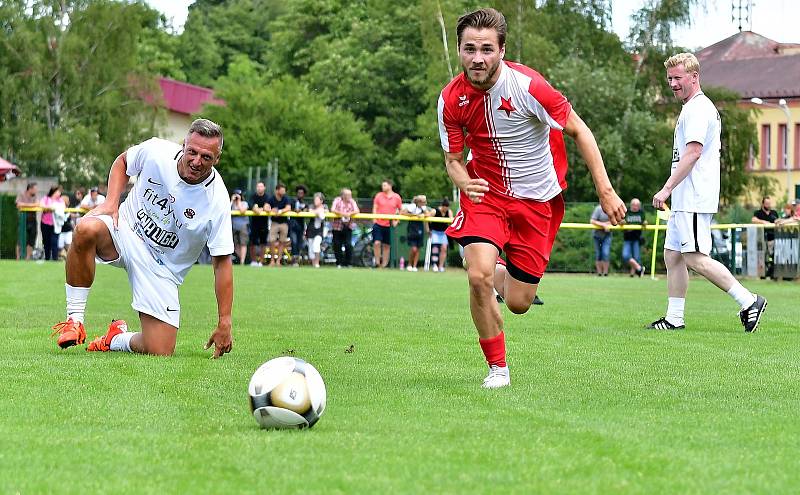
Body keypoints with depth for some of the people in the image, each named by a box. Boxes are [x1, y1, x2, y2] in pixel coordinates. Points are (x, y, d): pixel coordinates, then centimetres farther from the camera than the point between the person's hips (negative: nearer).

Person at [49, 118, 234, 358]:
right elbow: (123, 162, 10)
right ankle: (74, 319, -22)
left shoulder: (217, 201, -21)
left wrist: (224, 323, -18)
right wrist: (111, 202, -7)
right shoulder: (155, 151, -15)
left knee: (160, 353, -13)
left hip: (163, 270, -1)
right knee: (86, 229, -36)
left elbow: (222, 261, -15)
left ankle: (117, 339, 23)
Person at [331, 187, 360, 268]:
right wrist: (342, 213, -26)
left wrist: (350, 213, -26)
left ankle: (349, 263, 0)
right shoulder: (337, 200, -1)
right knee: (337, 245, 3)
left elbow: (357, 211, -6)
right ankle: (339, 263, 16)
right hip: (337, 225, -1)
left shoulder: (352, 201, 5)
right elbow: (332, 210, -14)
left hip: (348, 226, 1)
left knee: (348, 244, -10)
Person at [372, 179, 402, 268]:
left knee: (387, 246, 6)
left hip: (389, 225, 1)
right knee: (377, 243, -13)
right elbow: (374, 208, 6)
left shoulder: (397, 197, 2)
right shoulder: (378, 196, 3)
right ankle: (377, 262, -2)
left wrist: (396, 221, 0)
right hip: (378, 224, 0)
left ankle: (384, 264, 15)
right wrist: (374, 219, -6)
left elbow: (401, 210, 11)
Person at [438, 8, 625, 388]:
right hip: (485, 193, 1)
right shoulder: (451, 99, -11)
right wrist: (465, 181, -23)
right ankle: (497, 367, -3)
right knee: (478, 276, -24)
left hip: (537, 200, -1)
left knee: (518, 304, 0)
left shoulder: (527, 85, -21)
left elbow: (579, 131, -10)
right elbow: (453, 159, 2)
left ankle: (503, 275, 39)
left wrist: (605, 190, -13)